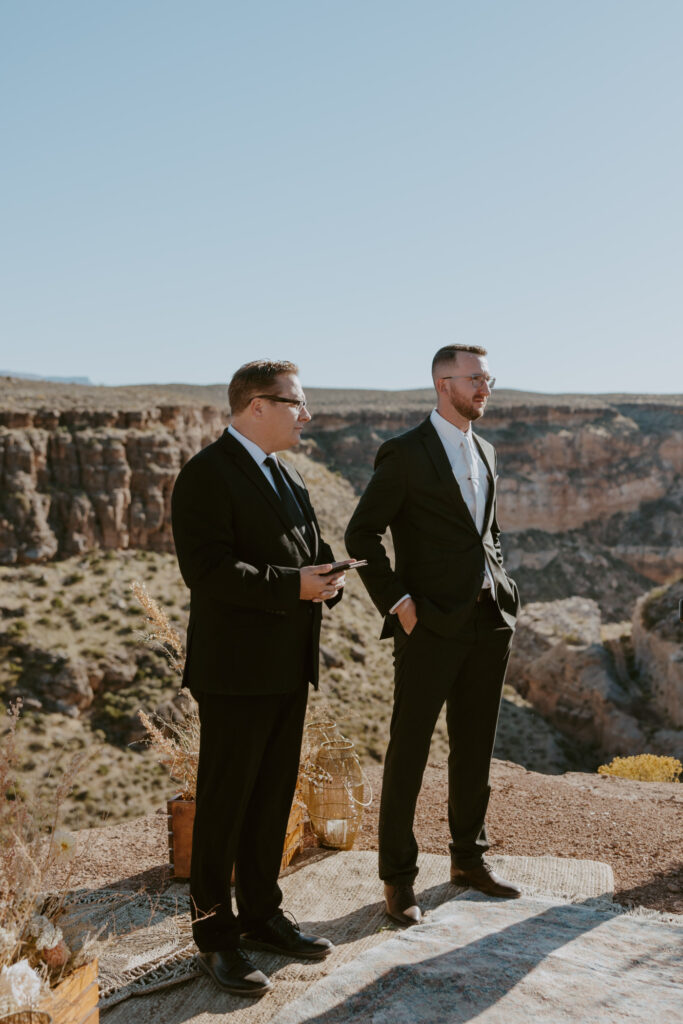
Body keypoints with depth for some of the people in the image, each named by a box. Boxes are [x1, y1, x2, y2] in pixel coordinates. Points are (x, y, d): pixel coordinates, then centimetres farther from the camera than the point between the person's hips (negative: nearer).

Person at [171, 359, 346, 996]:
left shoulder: (285, 477, 16)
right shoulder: (208, 473, -12)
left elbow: (308, 549, 22)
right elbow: (206, 569, -21)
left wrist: (325, 576, 0)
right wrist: (292, 585, -24)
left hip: (288, 668, 9)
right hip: (235, 669, -8)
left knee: (273, 799, 17)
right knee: (224, 804, 3)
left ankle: (261, 916, 31)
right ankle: (214, 936, 17)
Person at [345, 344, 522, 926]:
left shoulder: (485, 452, 14)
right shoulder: (405, 454, -8)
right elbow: (361, 535, -10)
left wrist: (502, 588, 11)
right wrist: (396, 602, -14)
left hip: (489, 622, 7)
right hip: (432, 626, -7)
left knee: (475, 749, 16)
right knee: (409, 752, 2)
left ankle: (469, 860, 32)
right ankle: (398, 878, 14)